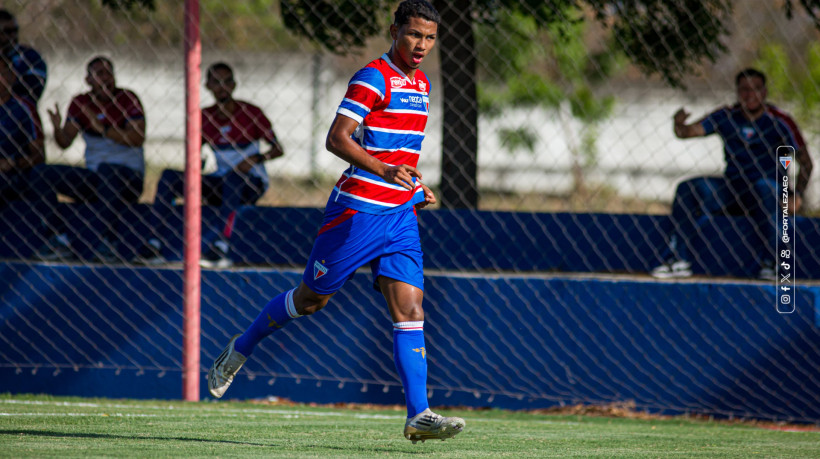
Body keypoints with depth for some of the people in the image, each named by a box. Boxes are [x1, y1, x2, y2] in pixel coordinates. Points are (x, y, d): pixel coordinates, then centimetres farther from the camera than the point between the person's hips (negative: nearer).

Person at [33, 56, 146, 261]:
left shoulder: (127, 100, -6)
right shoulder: (80, 103, 6)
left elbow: (138, 138, -20)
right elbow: (65, 142, 0)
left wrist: (103, 129, -29)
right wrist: (58, 127, -23)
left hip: (129, 177, -5)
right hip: (92, 178, 5)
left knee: (106, 170, -39)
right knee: (41, 173, -14)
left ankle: (105, 241, -38)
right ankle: (61, 241, -20)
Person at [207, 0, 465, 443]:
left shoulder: (420, 84, 15)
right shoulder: (372, 78, -11)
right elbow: (337, 139, -20)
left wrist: (415, 185, 15)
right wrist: (384, 170, -32)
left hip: (401, 215, 7)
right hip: (357, 208, -6)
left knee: (409, 308, -7)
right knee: (312, 297, 5)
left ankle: (418, 415, -13)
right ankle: (238, 350, 29)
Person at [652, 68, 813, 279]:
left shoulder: (779, 121, -4)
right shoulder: (727, 117, 4)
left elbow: (805, 162, -1)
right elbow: (687, 132, 0)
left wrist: (797, 194, -16)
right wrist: (679, 125, -26)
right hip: (731, 189, 3)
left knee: (766, 187, -40)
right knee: (688, 189, -20)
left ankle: (769, 263, -32)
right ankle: (679, 261, -19)